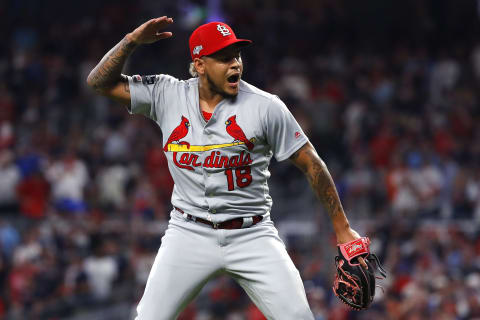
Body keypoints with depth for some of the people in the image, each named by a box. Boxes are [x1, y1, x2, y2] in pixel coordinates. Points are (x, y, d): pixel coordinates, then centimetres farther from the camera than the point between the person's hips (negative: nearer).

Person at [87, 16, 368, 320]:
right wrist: (133, 40, -15)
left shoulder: (265, 106, -7)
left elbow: (311, 163, -2)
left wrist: (342, 228, -4)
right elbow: (101, 82, 0)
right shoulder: (168, 95, 0)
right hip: (189, 235, 1)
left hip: (252, 236, -1)